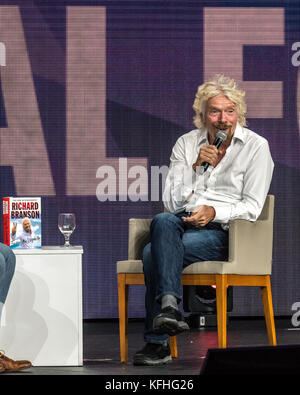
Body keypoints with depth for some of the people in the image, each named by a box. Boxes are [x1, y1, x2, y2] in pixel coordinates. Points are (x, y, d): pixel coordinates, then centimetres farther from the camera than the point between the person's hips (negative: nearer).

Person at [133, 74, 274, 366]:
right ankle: (169, 304, -48)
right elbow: (172, 203, 7)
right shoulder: (186, 144, 14)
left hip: (223, 231, -4)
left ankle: (157, 342, -33)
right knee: (162, 221, -36)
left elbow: (252, 206, -2)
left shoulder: (256, 147, 4)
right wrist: (196, 166, -6)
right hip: (183, 222, 4)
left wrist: (214, 211, -18)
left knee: (154, 252, -31)